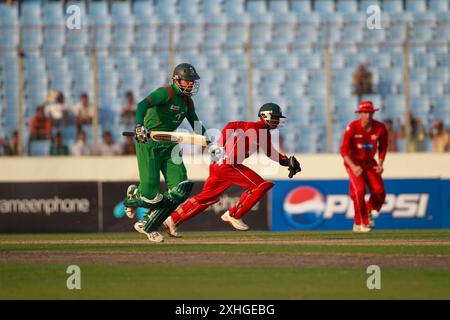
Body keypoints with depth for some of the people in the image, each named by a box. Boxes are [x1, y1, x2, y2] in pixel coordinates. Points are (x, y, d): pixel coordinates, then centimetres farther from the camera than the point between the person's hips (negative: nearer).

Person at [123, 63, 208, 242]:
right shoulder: (166, 93, -15)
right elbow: (143, 104, -32)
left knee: (180, 190, -9)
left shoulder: (187, 101, 11)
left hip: (169, 146, 8)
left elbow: (197, 126, 22)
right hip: (148, 145, -8)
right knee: (150, 193, -12)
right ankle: (132, 196, 29)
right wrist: (139, 125, -50)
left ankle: (147, 226, 6)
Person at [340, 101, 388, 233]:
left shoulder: (380, 128, -11)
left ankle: (369, 211, 20)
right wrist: (353, 167, -33)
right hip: (353, 161, -4)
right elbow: (344, 150, -21)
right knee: (359, 189, -24)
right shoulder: (352, 128, -21)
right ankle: (360, 223, -12)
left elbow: (383, 148, 6)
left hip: (370, 162, 4)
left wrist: (380, 164, -8)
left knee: (379, 191, -12)